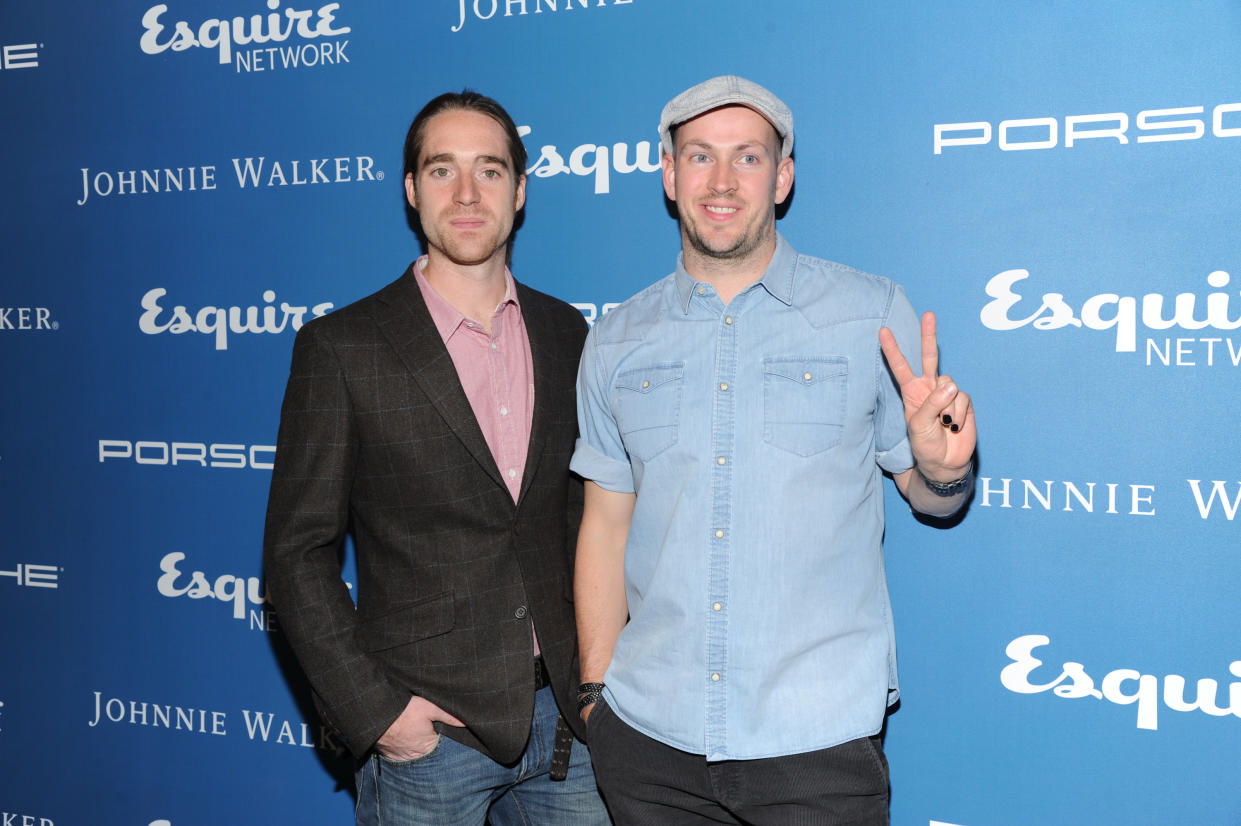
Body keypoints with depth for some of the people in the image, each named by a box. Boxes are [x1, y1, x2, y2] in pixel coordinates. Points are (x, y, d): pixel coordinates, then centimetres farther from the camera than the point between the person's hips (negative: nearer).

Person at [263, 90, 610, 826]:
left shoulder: (564, 333, 5)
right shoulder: (342, 348, -7)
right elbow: (299, 553, -6)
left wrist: (599, 674, 5)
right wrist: (373, 710, -12)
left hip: (564, 718, 4)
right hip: (428, 729, -3)